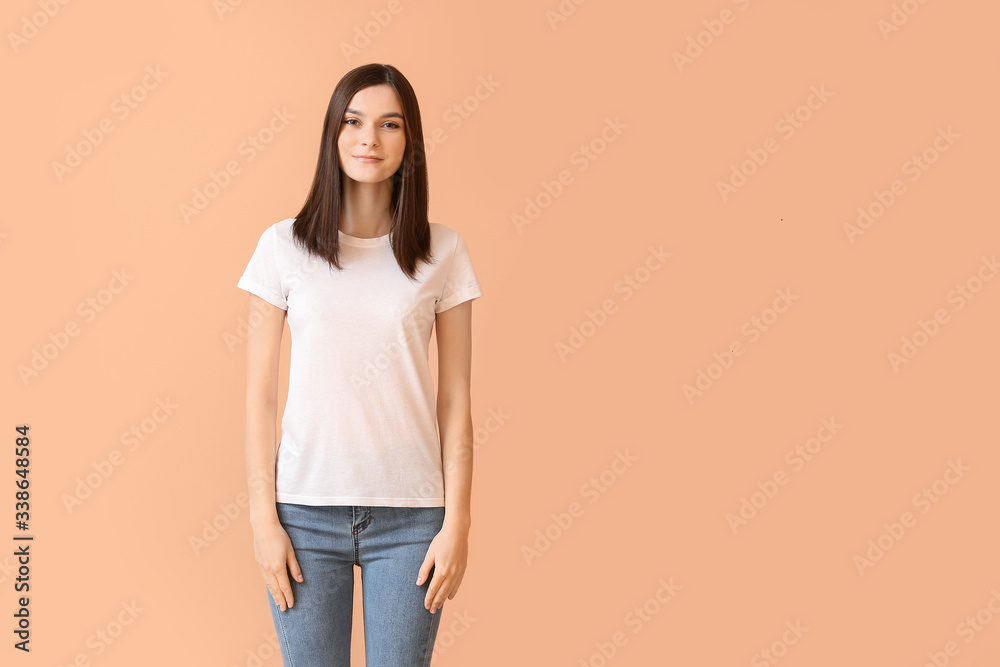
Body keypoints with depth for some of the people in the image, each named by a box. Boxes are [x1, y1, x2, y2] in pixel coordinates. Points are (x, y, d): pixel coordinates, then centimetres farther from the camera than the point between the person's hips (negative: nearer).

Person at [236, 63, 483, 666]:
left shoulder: (443, 252, 2)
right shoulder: (284, 245, 1)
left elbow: (455, 400, 2)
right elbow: (260, 394, 2)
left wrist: (457, 524, -2)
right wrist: (263, 518, -2)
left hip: (410, 511, 0)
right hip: (306, 506, 0)